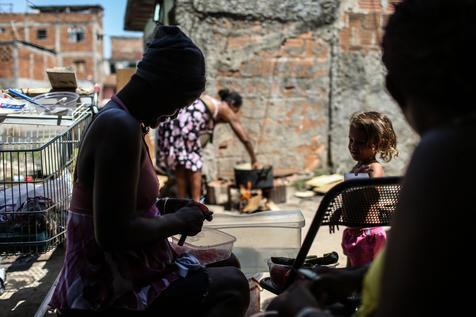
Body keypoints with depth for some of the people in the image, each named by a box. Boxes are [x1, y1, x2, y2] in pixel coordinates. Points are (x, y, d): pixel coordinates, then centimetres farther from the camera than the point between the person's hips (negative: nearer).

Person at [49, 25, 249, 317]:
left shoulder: (119, 118, 9)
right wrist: (178, 221, -15)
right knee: (232, 287, -15)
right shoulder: (121, 126, -24)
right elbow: (113, 233, -29)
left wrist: (168, 206, 6)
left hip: (115, 273, 10)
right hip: (110, 292, -10)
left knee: (225, 265, 21)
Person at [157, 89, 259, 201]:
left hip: (169, 121, 7)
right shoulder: (226, 111, 16)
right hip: (185, 122, -7)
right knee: (194, 165, 7)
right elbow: (245, 139, 19)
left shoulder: (210, 101, 34)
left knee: (180, 166, 15)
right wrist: (254, 160, 28)